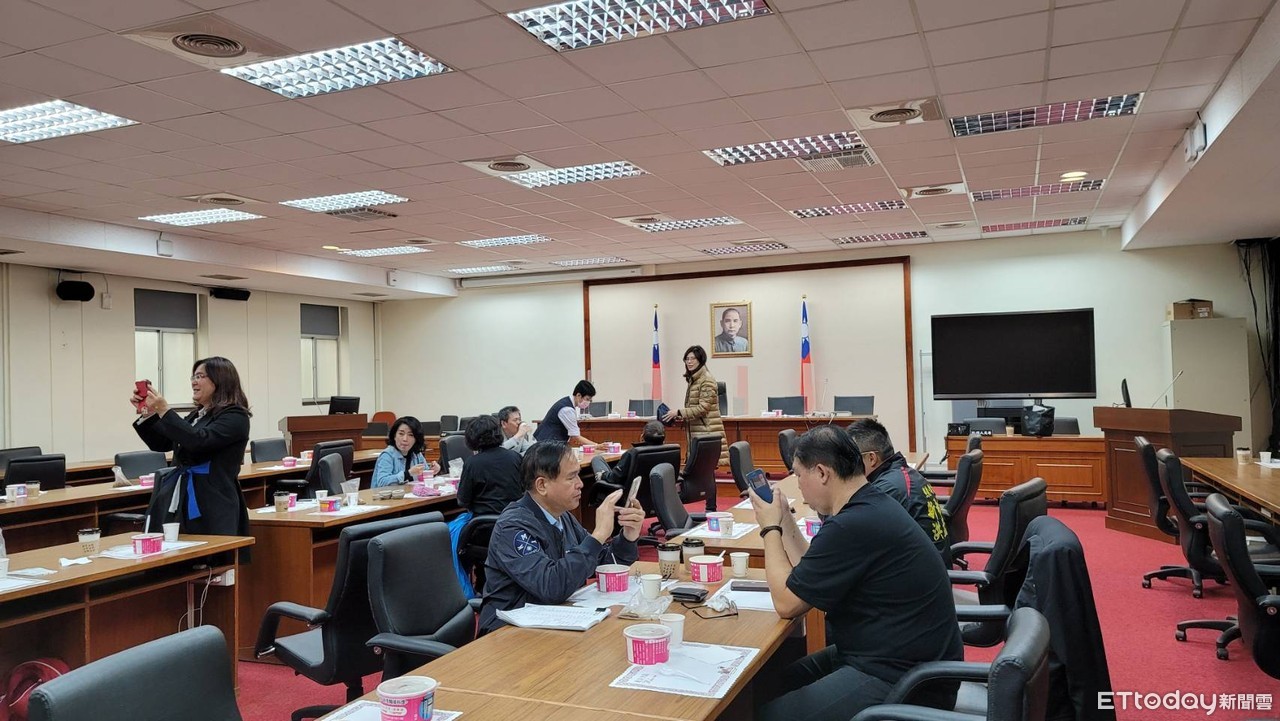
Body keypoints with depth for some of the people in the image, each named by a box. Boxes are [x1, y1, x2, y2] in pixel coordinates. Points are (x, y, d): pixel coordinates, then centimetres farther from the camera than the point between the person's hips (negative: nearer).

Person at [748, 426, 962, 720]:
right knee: (778, 682, 13)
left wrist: (770, 529, -3)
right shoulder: (871, 505, 5)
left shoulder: (852, 527, -25)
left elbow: (786, 603, -14)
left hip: (902, 680, -10)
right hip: (903, 658, 10)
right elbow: (811, 572, 14)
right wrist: (783, 518, 11)